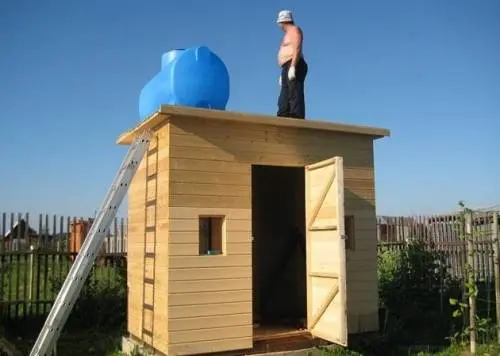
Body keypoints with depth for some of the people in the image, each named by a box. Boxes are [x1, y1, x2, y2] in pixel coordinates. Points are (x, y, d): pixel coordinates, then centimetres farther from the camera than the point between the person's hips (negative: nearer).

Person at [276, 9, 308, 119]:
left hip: (294, 67, -10)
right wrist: (282, 74, 24)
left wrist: (292, 67, -25)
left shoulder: (294, 30, 0)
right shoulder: (288, 33, 29)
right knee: (284, 101, 4)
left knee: (295, 95, -20)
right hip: (288, 69, 10)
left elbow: (297, 49, -15)